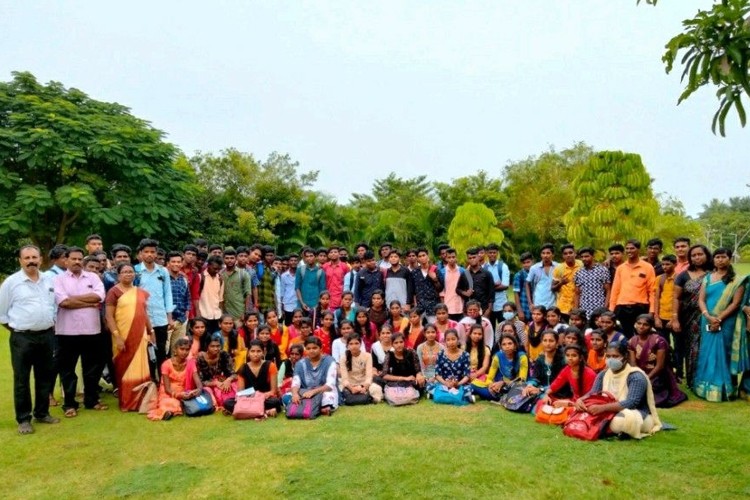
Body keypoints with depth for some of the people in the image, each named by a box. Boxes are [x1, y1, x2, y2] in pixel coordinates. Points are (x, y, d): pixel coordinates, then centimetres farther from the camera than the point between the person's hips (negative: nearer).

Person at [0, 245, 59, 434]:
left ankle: (42, 413, 26)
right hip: (22, 338, -4)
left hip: (47, 336, 4)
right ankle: (23, 419, 13)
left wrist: (50, 325, 12)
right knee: (22, 380, 3)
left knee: (45, 377, 12)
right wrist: (16, 329, 0)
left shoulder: (49, 281, 8)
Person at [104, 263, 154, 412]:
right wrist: (117, 336, -16)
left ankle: (140, 401, 19)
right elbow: (109, 316, -10)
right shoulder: (114, 291, -5)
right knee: (125, 369, 4)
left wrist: (151, 331, 16)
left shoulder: (140, 292, 12)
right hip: (123, 337, -5)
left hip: (140, 336, 5)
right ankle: (126, 403, 14)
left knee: (140, 369, 8)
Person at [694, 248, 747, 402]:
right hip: (707, 322, 3)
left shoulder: (736, 280, -1)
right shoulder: (707, 278, 9)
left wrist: (719, 319, -16)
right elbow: (701, 299, 4)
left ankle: (724, 390, 6)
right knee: (707, 353, 6)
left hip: (726, 323, -3)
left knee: (723, 354, -1)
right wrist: (708, 316, -13)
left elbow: (736, 303, -9)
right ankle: (706, 388, 13)